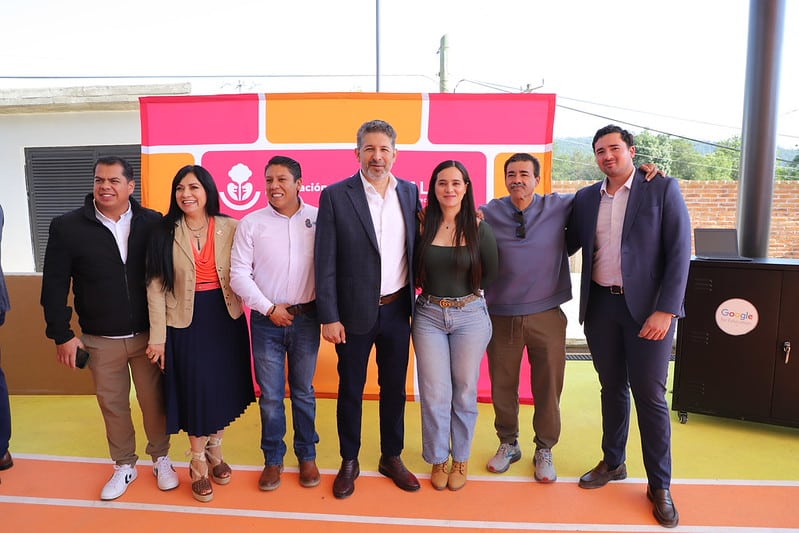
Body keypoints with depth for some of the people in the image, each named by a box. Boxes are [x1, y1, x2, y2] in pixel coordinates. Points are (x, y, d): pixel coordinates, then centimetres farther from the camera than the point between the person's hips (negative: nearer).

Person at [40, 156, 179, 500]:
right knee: (112, 405, 14)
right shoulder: (67, 226, -5)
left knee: (154, 401, 11)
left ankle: (161, 459, 33)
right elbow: (54, 285, 0)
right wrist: (62, 334, -2)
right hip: (101, 341, 1)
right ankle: (124, 466, 34)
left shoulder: (153, 223, -5)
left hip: (148, 336, 0)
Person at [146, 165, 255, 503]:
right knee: (195, 392, 6)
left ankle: (215, 453, 37)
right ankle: (198, 465, 28)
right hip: (186, 323, -1)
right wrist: (158, 337, -7)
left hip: (225, 319, 2)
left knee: (224, 389, 12)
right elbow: (156, 287, -4)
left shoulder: (230, 227, -2)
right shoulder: (165, 233, -3)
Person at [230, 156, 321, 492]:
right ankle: (273, 459, 28)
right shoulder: (251, 223, -2)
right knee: (270, 395, 10)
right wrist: (269, 308, -9)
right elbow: (239, 275, -3)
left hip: (306, 317, 0)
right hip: (266, 320, 0)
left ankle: (307, 456, 31)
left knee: (303, 392, 14)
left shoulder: (318, 219, -3)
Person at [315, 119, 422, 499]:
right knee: (351, 390, 12)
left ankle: (392, 458, 35)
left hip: (397, 310, 3)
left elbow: (414, 249, 9)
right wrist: (329, 317, -10)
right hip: (355, 312, -3)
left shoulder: (410, 193, 3)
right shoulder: (335, 196, -8)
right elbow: (325, 262, -8)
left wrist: (418, 303, 2)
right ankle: (349, 462, 32)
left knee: (394, 386, 15)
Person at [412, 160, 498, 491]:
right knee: (434, 393, 6)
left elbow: (490, 275, 3)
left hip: (470, 315, 0)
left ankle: (461, 459, 30)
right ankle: (439, 459, 27)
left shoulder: (480, 229, -4)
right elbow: (414, 273, 5)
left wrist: (462, 290, 4)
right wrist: (434, 289, -3)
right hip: (428, 315, 1)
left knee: (464, 391, 10)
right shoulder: (422, 226, -2)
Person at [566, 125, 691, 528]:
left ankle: (660, 486, 19)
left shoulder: (662, 189, -4)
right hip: (600, 305, 4)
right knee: (612, 388, 16)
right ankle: (613, 463, 33)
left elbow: (679, 253, -9)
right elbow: (567, 244, 13)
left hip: (648, 308, -3)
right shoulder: (585, 198, 8)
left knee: (650, 396, 2)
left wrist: (665, 311, -16)